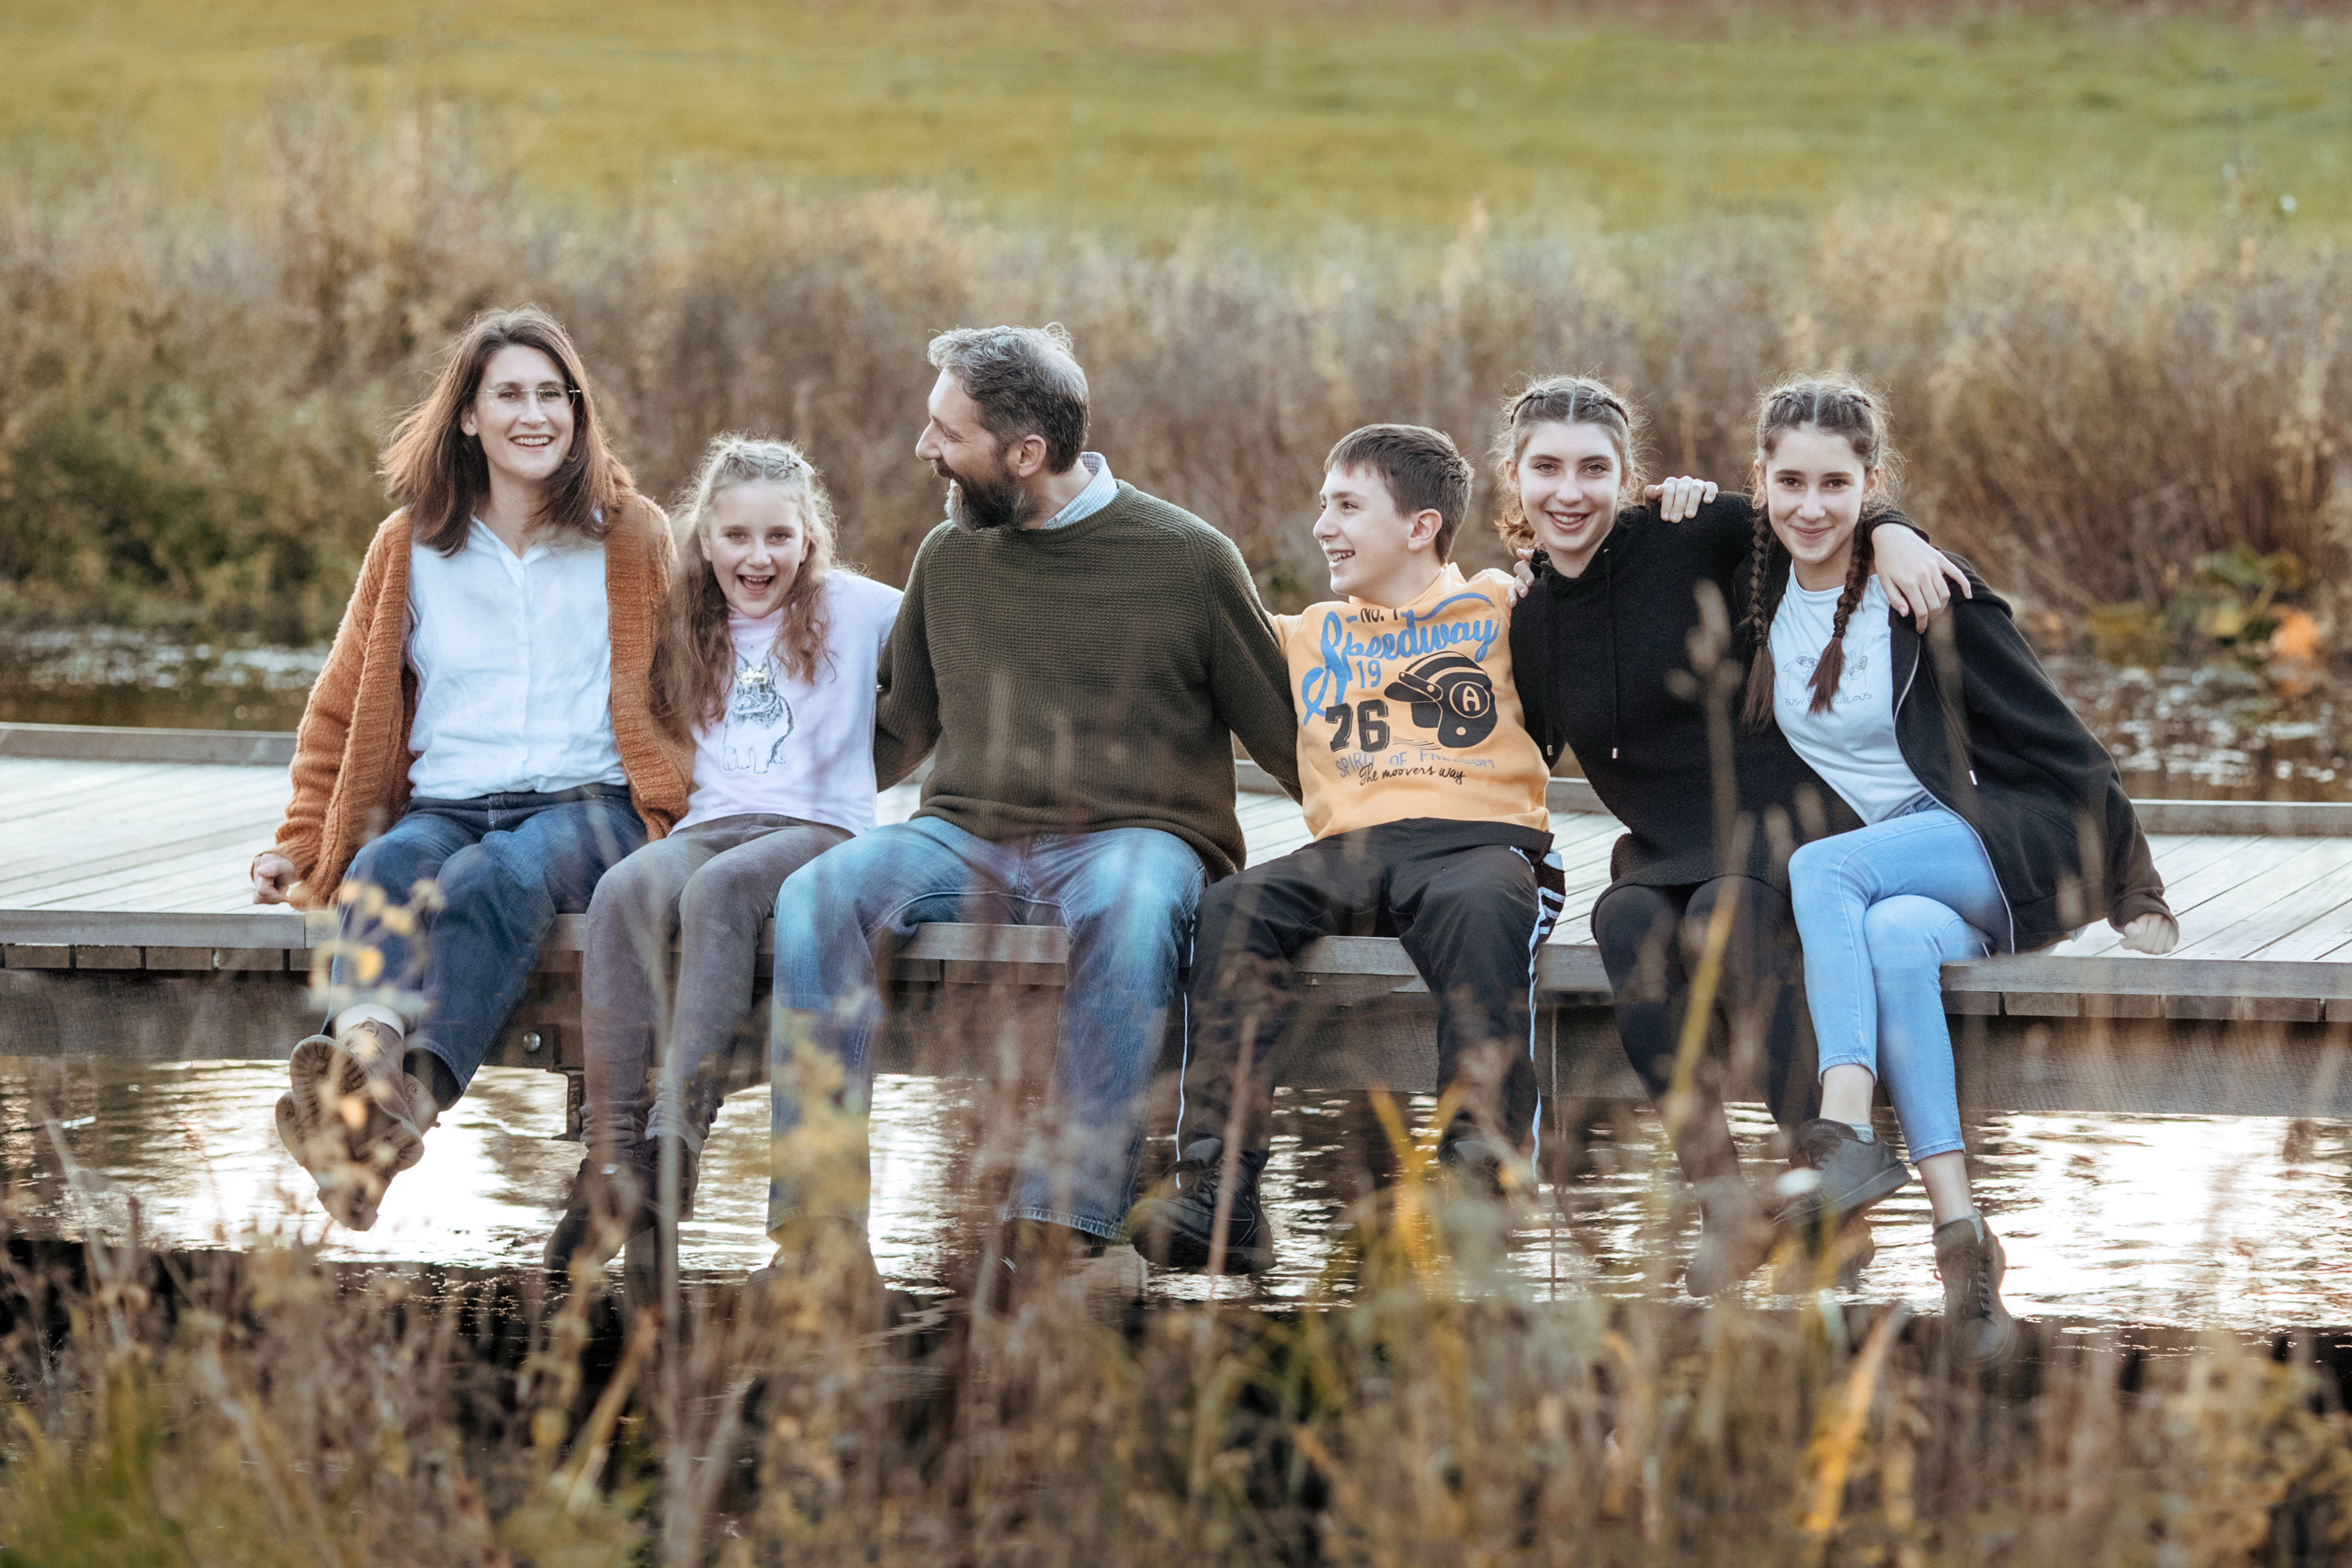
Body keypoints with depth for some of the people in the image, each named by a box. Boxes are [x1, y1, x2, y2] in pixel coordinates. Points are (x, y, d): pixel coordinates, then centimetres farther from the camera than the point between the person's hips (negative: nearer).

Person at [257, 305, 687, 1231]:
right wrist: (301, 842, 13)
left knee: (499, 878, -37)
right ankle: (363, 1058, -64)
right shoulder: (410, 547, 16)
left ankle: (410, 1096, -62)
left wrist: (682, 823, 3)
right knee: (382, 874, -35)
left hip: (590, 807, -2)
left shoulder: (632, 538, 12)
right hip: (445, 804, 2)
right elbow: (342, 712, 22)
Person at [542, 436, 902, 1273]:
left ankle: (675, 1139, -45)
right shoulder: (689, 632, 23)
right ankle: (610, 1151, -40)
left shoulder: (856, 610, 11)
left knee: (718, 889, -38)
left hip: (818, 827, -3)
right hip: (705, 827, 3)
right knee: (624, 890, -33)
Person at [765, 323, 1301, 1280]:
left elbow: (1289, 747, 7)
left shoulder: (1186, 559, 2)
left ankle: (1056, 1231, -44)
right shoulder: (950, 556, 14)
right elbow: (894, 736, 26)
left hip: (1131, 835, -4)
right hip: (967, 840, 4)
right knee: (817, 896, -27)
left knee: (1130, 908, -40)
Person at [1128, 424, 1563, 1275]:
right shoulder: (1308, 638, 29)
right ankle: (1217, 1192, -35)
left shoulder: (1498, 610, 18)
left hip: (1481, 838, -3)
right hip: (1351, 851, 3)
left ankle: (1482, 1168, -44)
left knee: (1481, 906, -39)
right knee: (1232, 906, -27)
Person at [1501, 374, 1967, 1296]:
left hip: (1779, 813, -3)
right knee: (1629, 926, -32)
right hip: (1661, 845, 4)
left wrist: (1892, 530, -15)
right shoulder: (1525, 624, 10)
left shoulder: (1689, 542, -3)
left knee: (1722, 920, -36)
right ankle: (1722, 1203, -34)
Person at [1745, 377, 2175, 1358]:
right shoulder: (1757, 586, 8)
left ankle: (1844, 1131, -45)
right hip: (1896, 886, 3)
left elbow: (2060, 746, -3)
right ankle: (1959, 1231, -44)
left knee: (1821, 868, -31)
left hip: (1998, 849, -3)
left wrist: (2136, 898, -3)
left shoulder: (1929, 596, -7)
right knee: (1896, 940, -33)